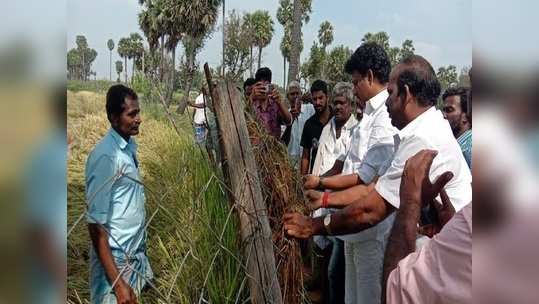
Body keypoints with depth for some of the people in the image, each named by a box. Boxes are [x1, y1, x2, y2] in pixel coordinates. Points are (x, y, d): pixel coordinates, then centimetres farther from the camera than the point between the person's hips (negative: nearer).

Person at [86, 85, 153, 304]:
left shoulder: (129, 145, 4)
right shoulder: (105, 156, -21)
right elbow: (95, 224, -22)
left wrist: (141, 249, 17)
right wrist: (117, 282, -24)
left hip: (136, 254, 8)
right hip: (116, 260, -8)